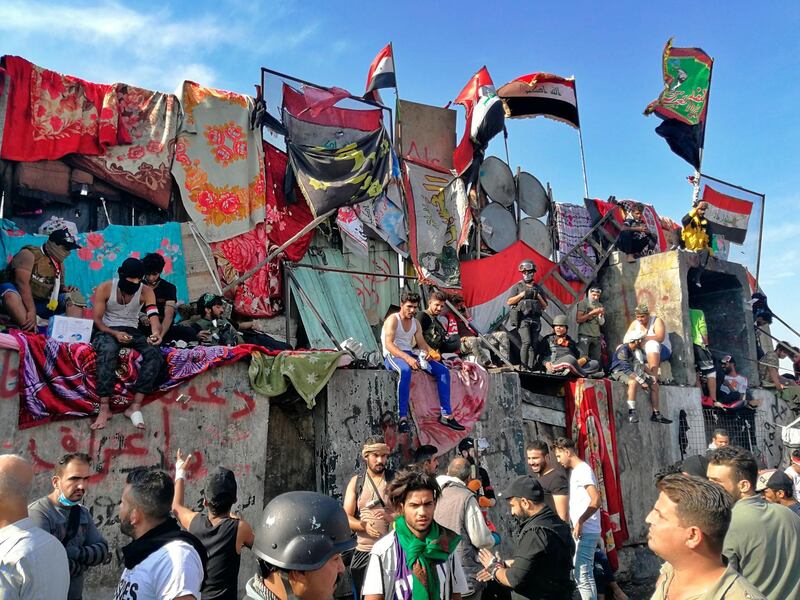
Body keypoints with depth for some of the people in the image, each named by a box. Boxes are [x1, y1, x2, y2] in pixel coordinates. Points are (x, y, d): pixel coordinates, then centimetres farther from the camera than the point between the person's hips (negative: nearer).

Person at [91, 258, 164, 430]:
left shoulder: (146, 292, -4)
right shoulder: (105, 288, -8)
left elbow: (153, 315, -19)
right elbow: (96, 319, -8)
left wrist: (156, 332, -44)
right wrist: (115, 333, -28)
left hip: (132, 331, 2)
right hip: (107, 330, -2)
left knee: (154, 353, -29)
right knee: (108, 350, -39)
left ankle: (135, 406, -30)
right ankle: (104, 408, -38)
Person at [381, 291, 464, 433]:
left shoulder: (415, 323, 16)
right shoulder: (393, 320, -7)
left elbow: (422, 343, 11)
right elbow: (389, 344, -21)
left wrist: (429, 352, -15)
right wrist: (407, 358, -35)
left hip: (409, 355, 8)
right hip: (392, 356, -8)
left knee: (443, 371, -6)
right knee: (405, 370, -43)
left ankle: (446, 415, -7)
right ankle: (403, 418, -44)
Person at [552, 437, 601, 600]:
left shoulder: (582, 470, -14)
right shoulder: (575, 471, 15)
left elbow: (596, 501, -23)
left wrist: (580, 522, -19)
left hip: (585, 532, -10)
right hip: (581, 532, 10)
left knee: (582, 577, -8)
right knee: (584, 575, 15)